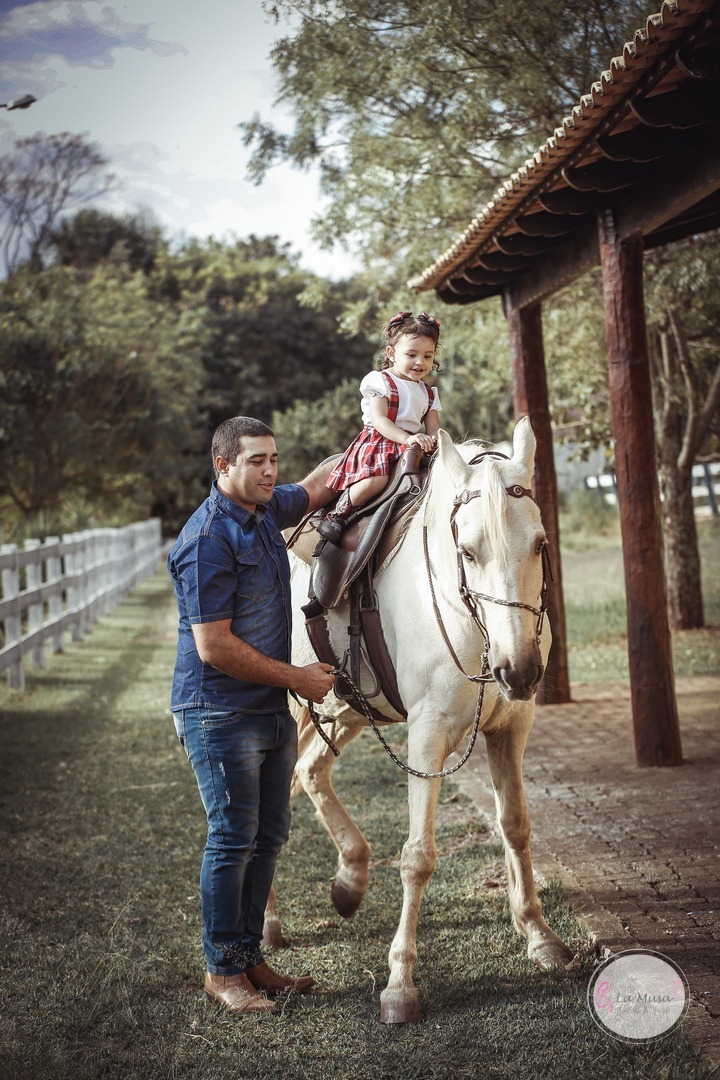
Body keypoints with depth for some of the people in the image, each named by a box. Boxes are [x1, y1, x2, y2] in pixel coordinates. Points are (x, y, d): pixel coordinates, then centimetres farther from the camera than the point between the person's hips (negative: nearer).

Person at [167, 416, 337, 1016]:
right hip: (220, 714, -9)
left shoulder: (267, 509, 7)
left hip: (272, 712, 9)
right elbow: (214, 647, -22)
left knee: (269, 835, 13)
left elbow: (318, 485, 29)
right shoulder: (208, 539, -19)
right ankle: (223, 971, 12)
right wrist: (298, 678, -14)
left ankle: (249, 957, 25)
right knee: (234, 838, -2)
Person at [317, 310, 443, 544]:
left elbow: (433, 430, 13)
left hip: (411, 445, 7)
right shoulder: (380, 381, -1)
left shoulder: (428, 393, 19)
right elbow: (379, 420, -13)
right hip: (377, 441, -7)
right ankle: (337, 515, -11)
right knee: (375, 480, -35)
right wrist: (407, 438, -29)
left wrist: (435, 443, -13)